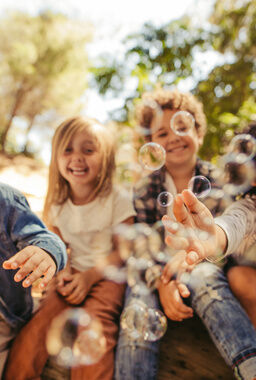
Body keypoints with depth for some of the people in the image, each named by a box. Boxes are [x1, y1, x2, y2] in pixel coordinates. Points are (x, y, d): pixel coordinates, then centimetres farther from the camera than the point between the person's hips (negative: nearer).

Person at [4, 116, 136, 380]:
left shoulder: (117, 200, -11)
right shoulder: (58, 204, 2)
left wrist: (89, 277, -16)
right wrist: (64, 271, -6)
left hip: (107, 275, -3)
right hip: (75, 274, 4)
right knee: (37, 325, -15)